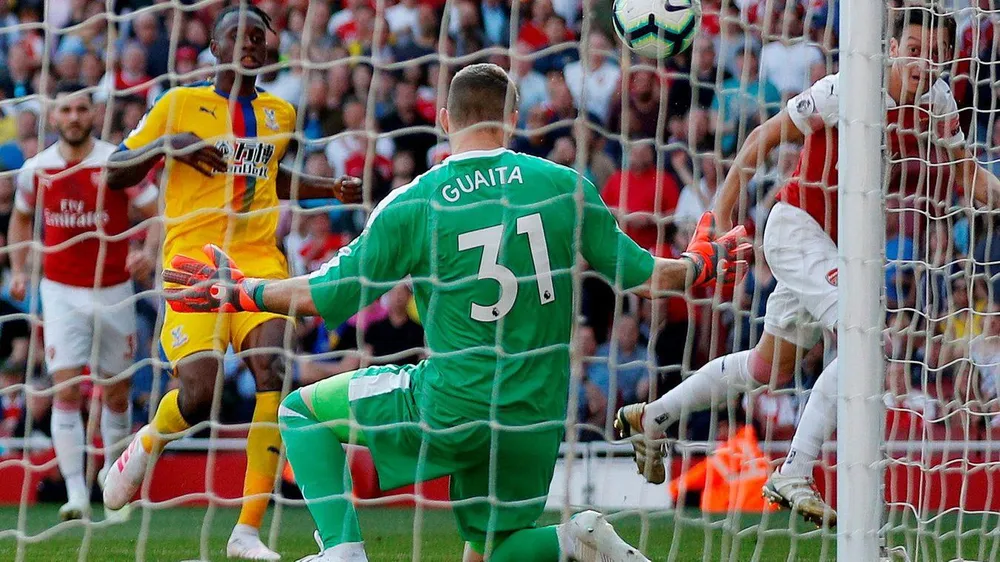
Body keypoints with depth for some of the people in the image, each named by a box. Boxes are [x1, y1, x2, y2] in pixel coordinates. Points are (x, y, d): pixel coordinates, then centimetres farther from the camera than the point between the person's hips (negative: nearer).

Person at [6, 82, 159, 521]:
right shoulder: (36, 170, 0)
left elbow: (156, 213, -5)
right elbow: (22, 217, 19)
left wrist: (149, 251, -24)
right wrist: (18, 269, 7)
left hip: (114, 290, 0)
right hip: (61, 291, 0)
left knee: (116, 391, 10)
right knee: (66, 389, -13)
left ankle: (113, 474, 32)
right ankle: (76, 493, -15)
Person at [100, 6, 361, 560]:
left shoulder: (279, 114, 17)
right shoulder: (180, 104, 4)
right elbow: (115, 175, 5)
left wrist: (332, 188, 21)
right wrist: (169, 144, -13)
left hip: (259, 259, 3)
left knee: (272, 370, -21)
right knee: (199, 394, -19)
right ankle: (146, 443, 20)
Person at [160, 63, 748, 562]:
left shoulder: (412, 205, -7)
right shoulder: (566, 185, -1)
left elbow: (329, 297, -2)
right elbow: (640, 276, 7)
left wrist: (240, 292, 14)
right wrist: (700, 264, 28)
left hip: (450, 408, -4)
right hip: (537, 417, 4)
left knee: (302, 410, 15)